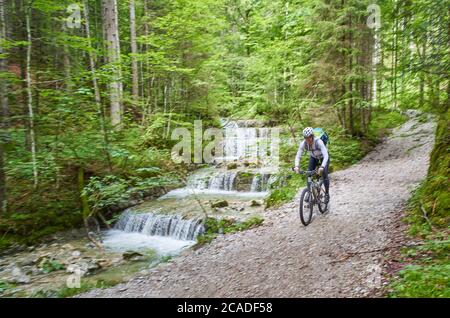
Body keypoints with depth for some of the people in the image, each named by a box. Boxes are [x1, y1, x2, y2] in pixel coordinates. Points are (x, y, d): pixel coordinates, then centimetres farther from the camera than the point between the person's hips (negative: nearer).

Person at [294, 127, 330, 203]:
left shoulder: (318, 142, -39)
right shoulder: (303, 143, -29)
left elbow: (326, 156, -46)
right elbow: (298, 156, -28)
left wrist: (322, 167, -60)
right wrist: (297, 166, -47)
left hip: (323, 157, -3)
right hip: (313, 157, 3)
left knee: (324, 175, -15)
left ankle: (327, 194, 5)